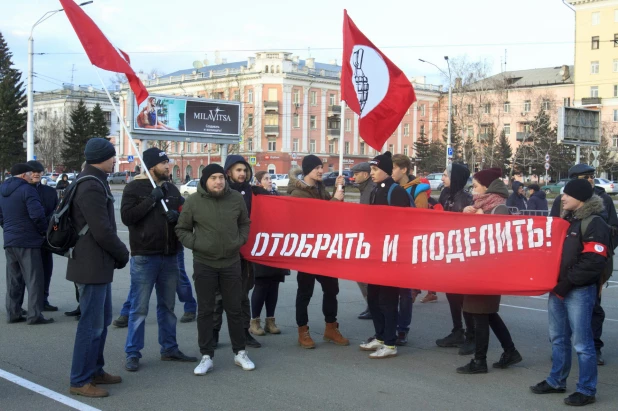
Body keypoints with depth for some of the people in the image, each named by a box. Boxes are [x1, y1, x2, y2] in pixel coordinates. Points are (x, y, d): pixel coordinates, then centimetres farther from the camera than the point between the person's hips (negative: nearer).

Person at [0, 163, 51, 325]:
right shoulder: (27, 190, -14)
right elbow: (37, 214, -21)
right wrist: (44, 231, -6)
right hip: (28, 241, -8)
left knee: (13, 280, 13)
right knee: (34, 279, -2)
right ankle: (34, 315, -3)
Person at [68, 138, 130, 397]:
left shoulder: (93, 182, 15)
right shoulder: (92, 187, -19)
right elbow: (102, 231, -24)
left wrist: (117, 253, 9)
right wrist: (122, 253, -9)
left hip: (99, 264, 11)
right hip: (92, 266, -11)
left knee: (102, 320, 18)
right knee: (92, 324, -4)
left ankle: (95, 371, 28)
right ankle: (80, 381, 4)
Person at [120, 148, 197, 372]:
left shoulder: (172, 189, 12)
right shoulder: (134, 188, -4)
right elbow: (127, 217, -15)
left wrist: (177, 216, -5)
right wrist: (151, 199, -18)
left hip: (170, 256, 6)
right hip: (144, 257, -6)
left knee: (167, 306, 14)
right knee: (139, 308, -2)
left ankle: (169, 349, 24)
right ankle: (132, 353, 6)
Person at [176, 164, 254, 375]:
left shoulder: (236, 198, -2)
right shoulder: (194, 201, -7)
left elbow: (245, 223, 12)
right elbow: (181, 229, 2)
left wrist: (240, 240, -3)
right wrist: (195, 244, -12)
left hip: (231, 262, 1)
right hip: (204, 264, -1)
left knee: (234, 309, 9)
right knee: (205, 311, 5)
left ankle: (240, 352, 22)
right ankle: (206, 356, 14)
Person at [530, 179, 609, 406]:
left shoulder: (594, 223, -11)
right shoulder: (567, 219, 14)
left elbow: (594, 261, -19)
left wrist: (568, 282, -18)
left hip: (580, 291, -8)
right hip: (558, 288, 8)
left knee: (581, 342, -3)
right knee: (558, 338, 16)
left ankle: (586, 390, 6)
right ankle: (556, 381, 28)